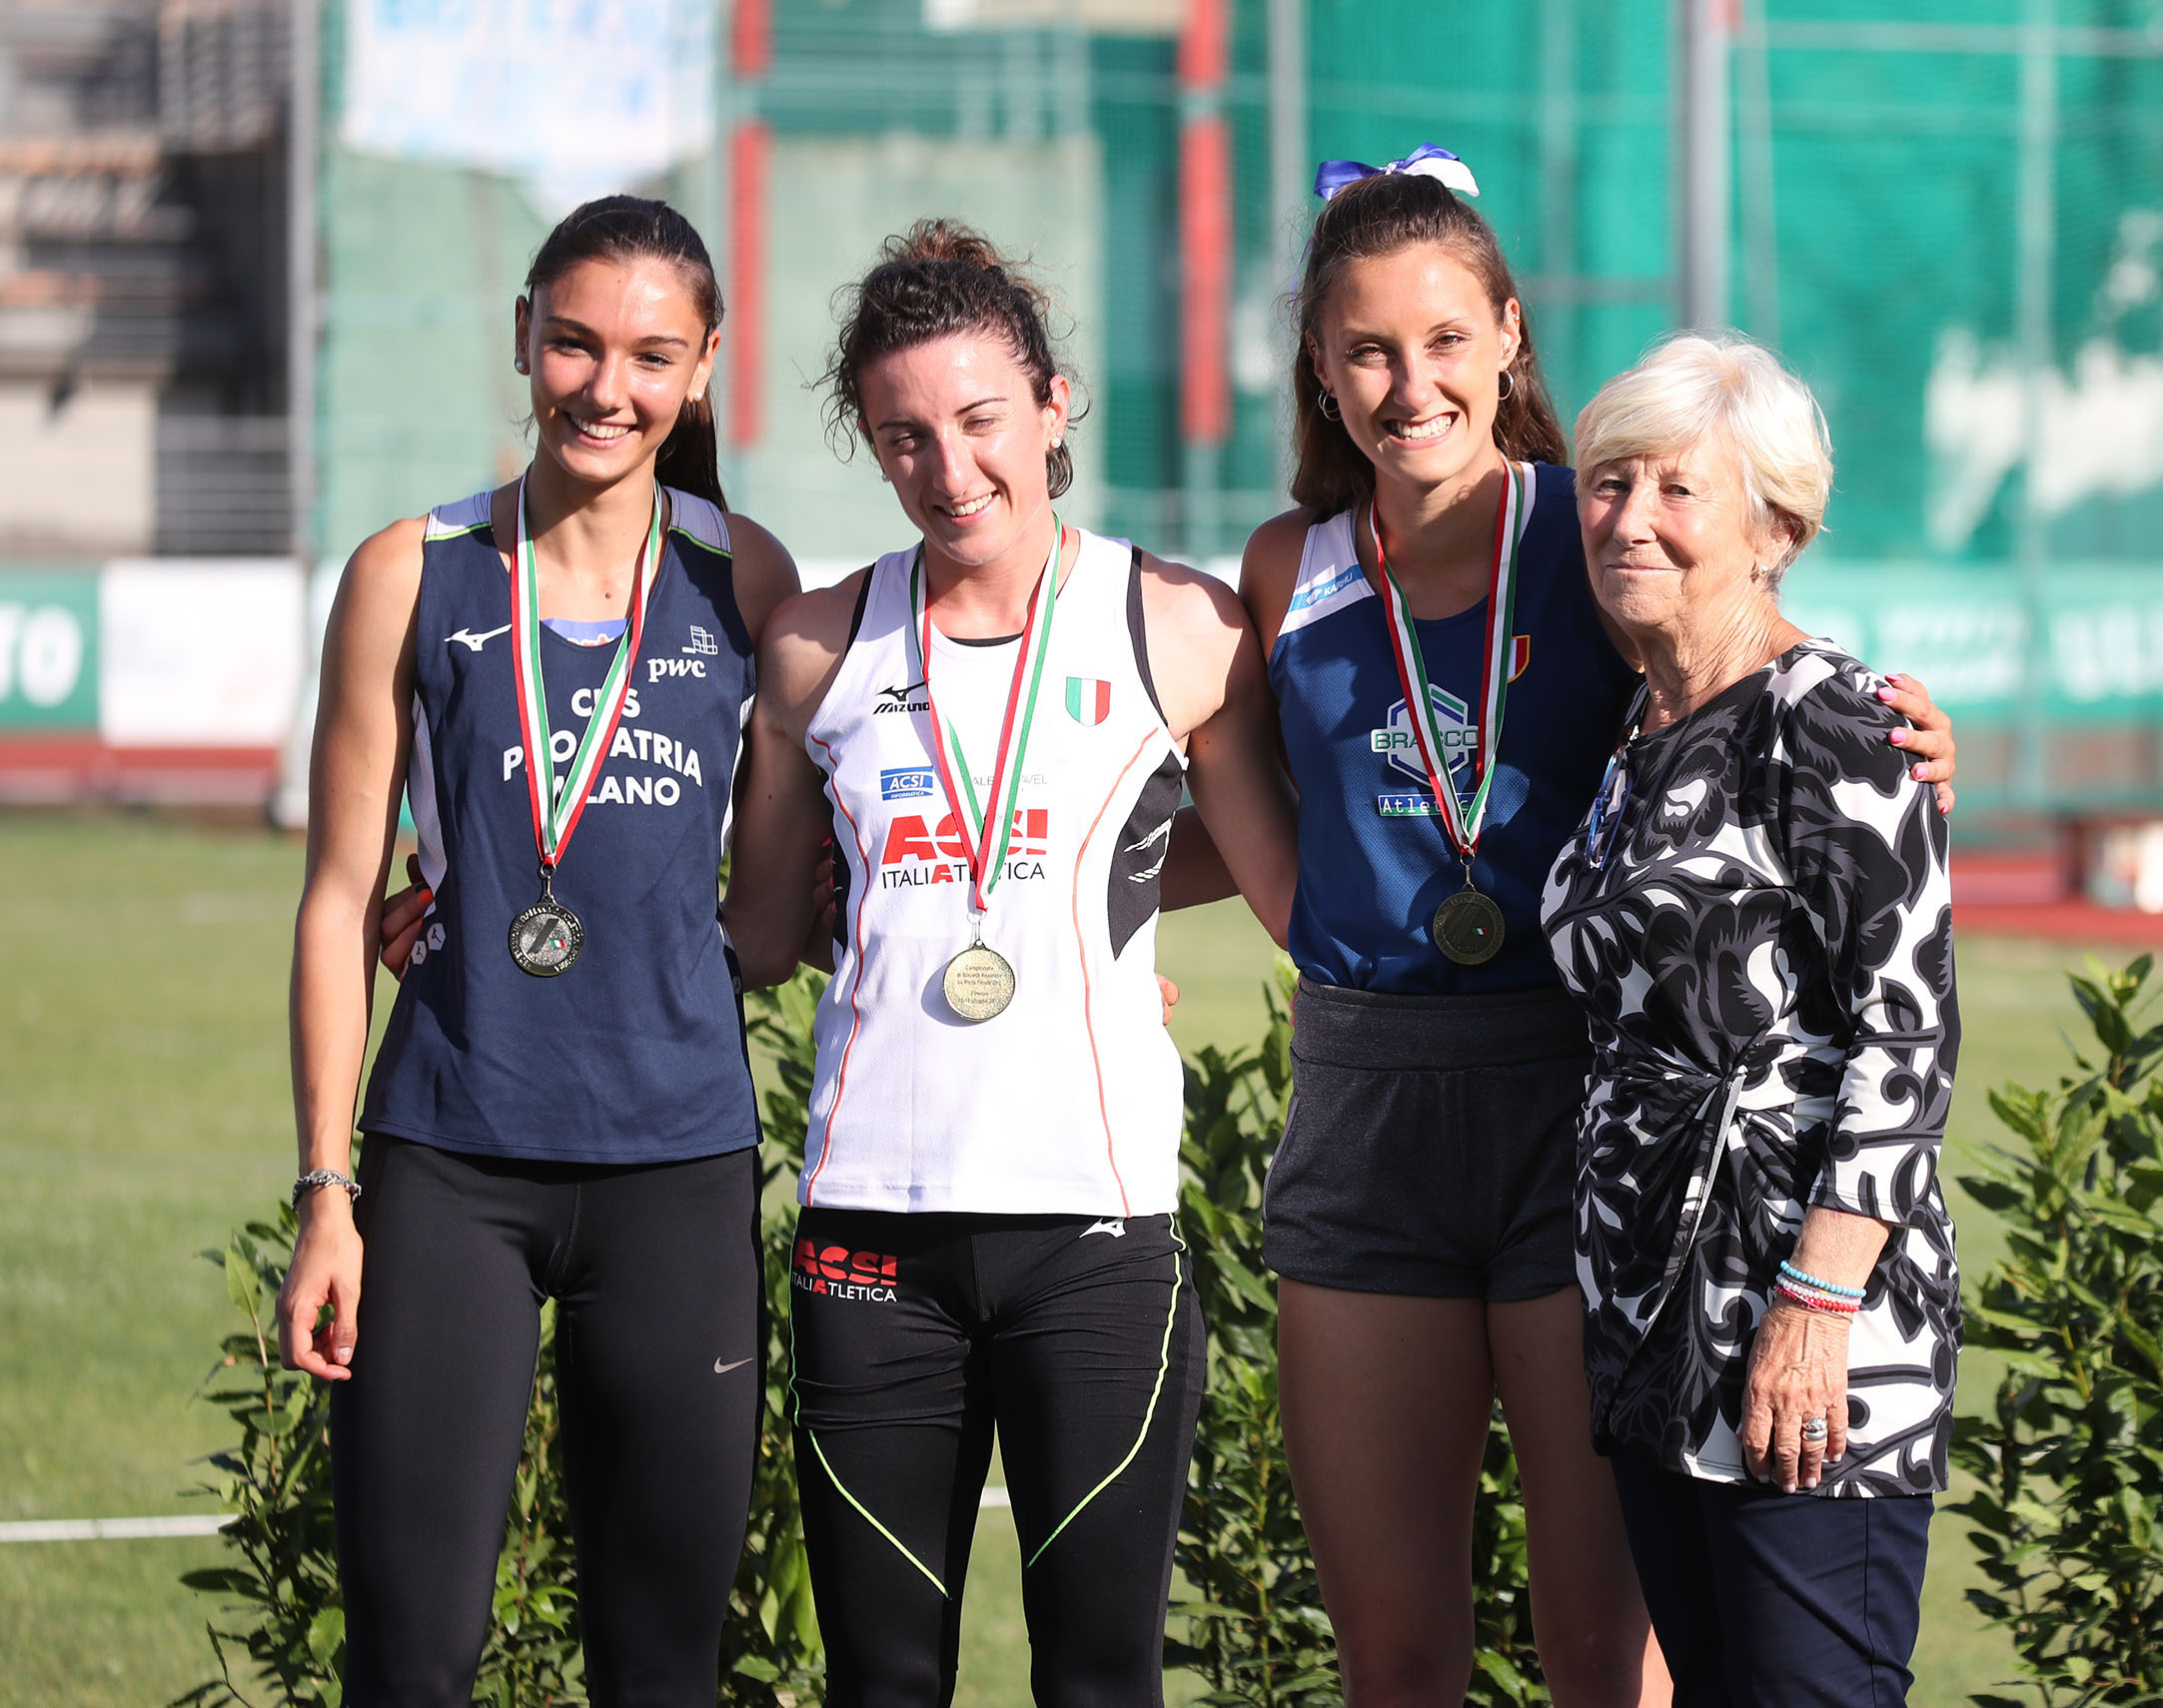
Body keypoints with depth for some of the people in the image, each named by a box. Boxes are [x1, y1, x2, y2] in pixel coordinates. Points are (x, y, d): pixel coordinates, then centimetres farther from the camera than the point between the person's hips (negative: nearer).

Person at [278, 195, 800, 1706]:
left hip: (679, 1164, 1)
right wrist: (326, 1194, -1)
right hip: (449, 1160, -1)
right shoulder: (416, 578, 2)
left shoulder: (744, 581, 5)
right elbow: (340, 902, 3)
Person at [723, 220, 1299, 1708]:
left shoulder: (1178, 631, 3)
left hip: (1098, 1220, -2)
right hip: (871, 1228, 2)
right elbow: (761, 938, 18)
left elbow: (1298, 894, 9)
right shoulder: (821, 649, 9)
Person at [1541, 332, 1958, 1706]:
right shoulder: (1645, 742, 17)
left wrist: (1817, 1301, -20)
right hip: (1659, 1326, 9)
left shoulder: (1830, 726, -9)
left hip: (1812, 1327, -9)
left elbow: (1910, 1030, -14)